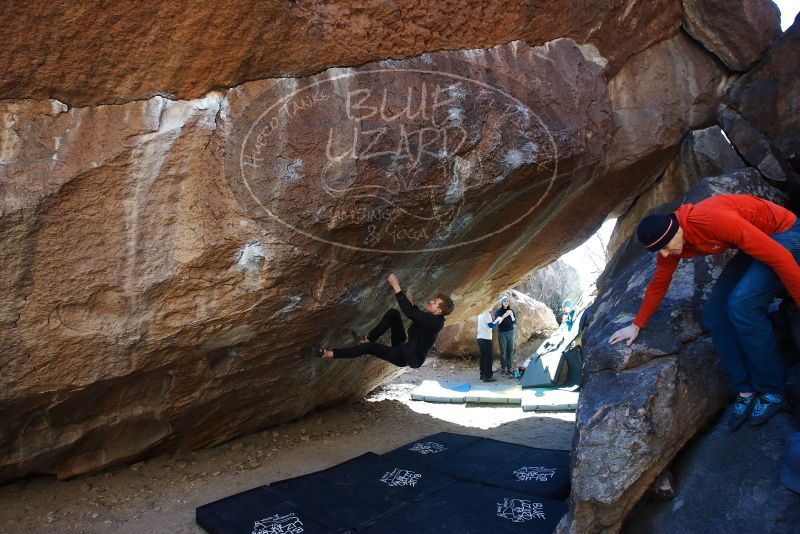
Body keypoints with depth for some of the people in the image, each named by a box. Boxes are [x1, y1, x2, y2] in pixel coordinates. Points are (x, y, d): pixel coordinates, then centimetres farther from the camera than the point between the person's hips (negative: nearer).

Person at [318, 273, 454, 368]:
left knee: (371, 347, -22)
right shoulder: (429, 316, 0)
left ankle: (328, 354, -17)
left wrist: (396, 287, -38)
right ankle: (368, 339, -3)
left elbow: (410, 313, -39)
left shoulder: (435, 322, -28)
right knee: (393, 313, -4)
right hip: (404, 346, 9)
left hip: (410, 358, -9)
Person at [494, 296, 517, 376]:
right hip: (502, 333, -4)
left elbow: (515, 322, 4)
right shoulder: (498, 311, -5)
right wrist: (504, 316, -31)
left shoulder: (511, 311, 6)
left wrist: (512, 316, -15)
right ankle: (503, 368, 2)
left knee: (510, 351, 5)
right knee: (503, 351, -6)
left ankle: (509, 368, 12)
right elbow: (496, 322, -17)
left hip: (510, 332, 4)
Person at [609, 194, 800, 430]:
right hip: (754, 242, 8)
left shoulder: (711, 220, -35)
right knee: (714, 313, -5)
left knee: (741, 304, -25)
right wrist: (637, 325, 11)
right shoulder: (669, 241, -8)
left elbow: (778, 256, -29)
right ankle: (746, 391, 1)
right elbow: (658, 283, 6)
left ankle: (771, 391, -9)